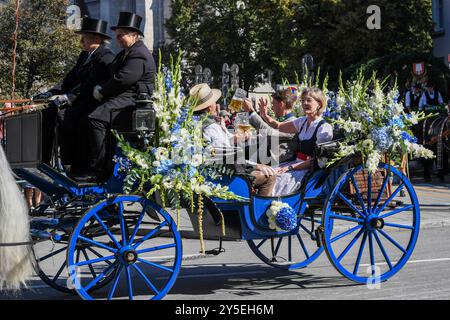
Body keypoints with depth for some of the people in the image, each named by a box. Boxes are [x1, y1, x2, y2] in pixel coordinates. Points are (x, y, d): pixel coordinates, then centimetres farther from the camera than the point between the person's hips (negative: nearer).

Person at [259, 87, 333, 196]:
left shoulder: (325, 128, -11)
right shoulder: (303, 122, 13)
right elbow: (278, 126, 24)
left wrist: (289, 168, -18)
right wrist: (265, 116, 2)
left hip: (311, 169, -7)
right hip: (297, 163, 8)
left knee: (276, 180, -26)